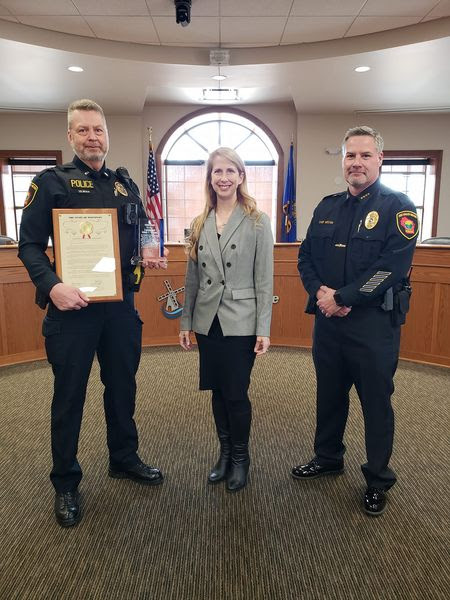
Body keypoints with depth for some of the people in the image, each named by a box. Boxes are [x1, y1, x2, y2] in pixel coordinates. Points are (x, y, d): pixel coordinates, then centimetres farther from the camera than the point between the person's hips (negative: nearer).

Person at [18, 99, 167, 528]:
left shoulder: (125, 184, 12)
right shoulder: (51, 182, -2)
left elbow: (142, 233, 19)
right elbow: (29, 244, -6)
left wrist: (148, 254, -4)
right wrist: (51, 285, -22)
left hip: (120, 304, 5)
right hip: (72, 306, -4)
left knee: (122, 386, 17)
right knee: (69, 395, 7)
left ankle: (124, 459, 38)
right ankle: (65, 483, 25)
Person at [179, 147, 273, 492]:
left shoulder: (257, 221, -4)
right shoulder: (200, 224, 7)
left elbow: (264, 279, -7)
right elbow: (193, 277, 11)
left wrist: (264, 329, -10)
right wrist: (186, 321, 10)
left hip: (240, 321, -4)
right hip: (208, 320, 4)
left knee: (236, 394, 2)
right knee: (217, 391, 13)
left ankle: (240, 459, 26)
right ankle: (225, 454, 33)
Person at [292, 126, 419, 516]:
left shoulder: (397, 207, -7)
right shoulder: (327, 208, 10)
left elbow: (393, 267, -18)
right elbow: (306, 257, 9)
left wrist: (341, 298, -19)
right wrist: (320, 291, -11)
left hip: (374, 322, -5)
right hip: (328, 320, 5)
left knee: (376, 401, 8)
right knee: (329, 393, 18)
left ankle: (378, 480, 28)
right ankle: (328, 458, 40)